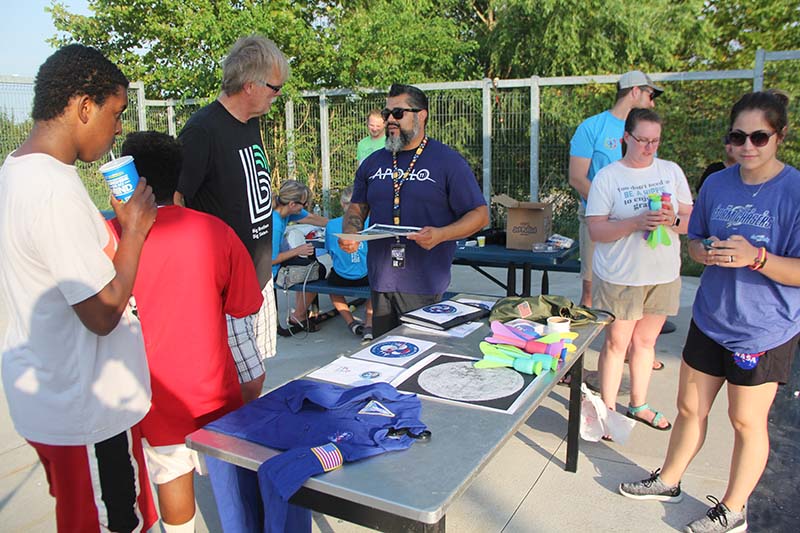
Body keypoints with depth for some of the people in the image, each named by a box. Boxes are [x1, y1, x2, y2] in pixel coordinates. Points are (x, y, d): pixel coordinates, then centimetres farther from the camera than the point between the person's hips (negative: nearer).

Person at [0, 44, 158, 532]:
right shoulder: (56, 190, -26)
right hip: (86, 409, -10)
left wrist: (115, 229, 9)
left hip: (40, 391, 10)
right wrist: (134, 228, -14)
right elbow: (103, 312, -24)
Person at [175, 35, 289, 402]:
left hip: (259, 274, 9)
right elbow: (172, 202, -20)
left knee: (251, 376, 16)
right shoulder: (202, 131, -17)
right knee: (250, 381, -5)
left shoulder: (252, 123, 11)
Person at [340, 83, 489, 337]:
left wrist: (441, 235, -20)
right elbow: (357, 207, 19)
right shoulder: (373, 163, 13)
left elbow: (480, 214, -3)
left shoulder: (448, 162, -2)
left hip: (424, 285, -4)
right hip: (380, 280, 5)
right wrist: (350, 235, -4)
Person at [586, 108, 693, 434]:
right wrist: (637, 222, -25)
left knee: (645, 341, 16)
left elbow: (691, 221, 7)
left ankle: (639, 405, 32)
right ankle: (608, 409, 19)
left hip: (663, 275, 4)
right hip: (619, 276, -4)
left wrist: (673, 220, -16)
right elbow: (596, 230, -12)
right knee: (616, 343, 4)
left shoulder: (672, 172, 6)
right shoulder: (607, 177, -6)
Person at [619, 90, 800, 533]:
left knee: (746, 420, 11)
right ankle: (668, 481, 38)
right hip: (709, 318, 5)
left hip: (765, 329, -4)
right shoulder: (716, 185, 0)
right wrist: (708, 252, -11)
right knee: (690, 407, 17)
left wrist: (755, 257, -31)